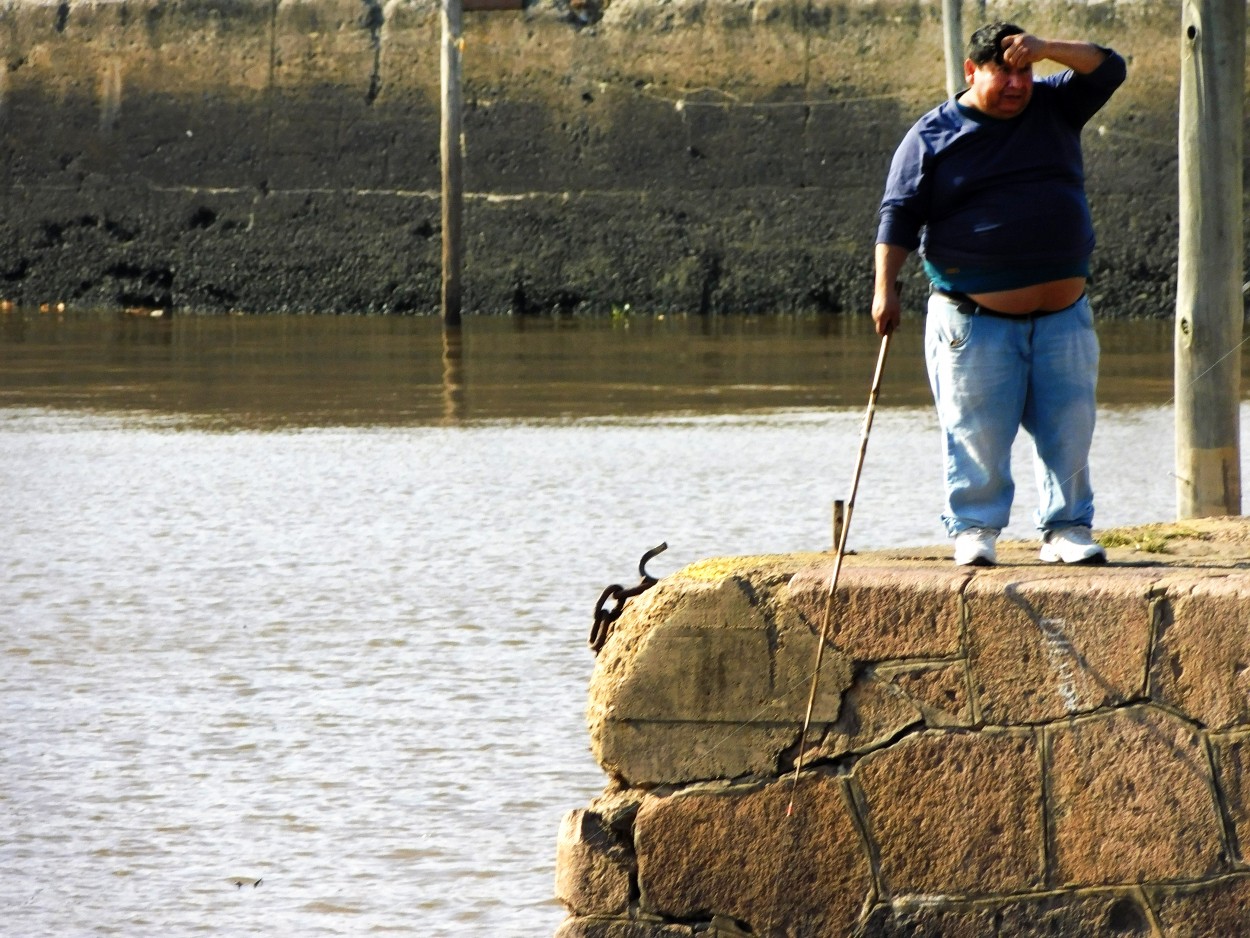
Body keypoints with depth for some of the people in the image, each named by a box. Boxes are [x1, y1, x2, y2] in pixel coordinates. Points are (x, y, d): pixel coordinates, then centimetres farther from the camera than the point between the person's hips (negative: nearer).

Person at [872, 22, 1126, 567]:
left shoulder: (1053, 109, 11)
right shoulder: (933, 136, 1)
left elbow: (1107, 71, 4)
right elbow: (899, 216, -1)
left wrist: (1047, 50, -11)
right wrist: (885, 288, -11)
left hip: (1063, 312, 3)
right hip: (975, 322, -3)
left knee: (1069, 429, 1)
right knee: (977, 431, -5)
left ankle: (1066, 529, 8)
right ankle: (974, 529, 5)